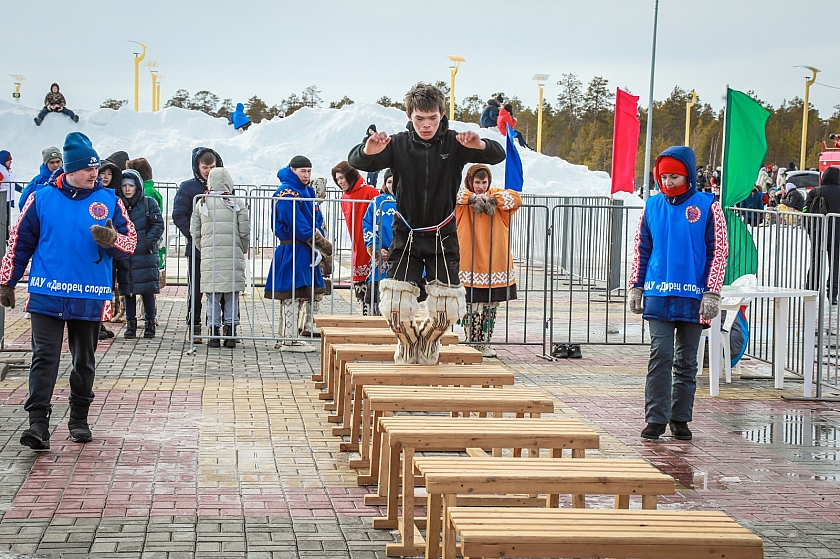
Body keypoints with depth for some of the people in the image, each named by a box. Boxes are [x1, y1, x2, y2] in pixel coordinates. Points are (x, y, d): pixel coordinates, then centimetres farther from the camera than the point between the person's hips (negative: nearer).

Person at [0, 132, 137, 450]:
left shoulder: (109, 200, 3)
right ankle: (38, 423, -12)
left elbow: (130, 243, 1)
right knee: (44, 358, -9)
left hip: (90, 299, 1)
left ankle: (79, 419, 26)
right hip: (46, 296, -1)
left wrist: (112, 240, -22)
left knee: (84, 361, 12)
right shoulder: (42, 199, 1)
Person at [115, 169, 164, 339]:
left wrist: (147, 242, -12)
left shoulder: (149, 203, 0)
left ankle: (150, 323, 11)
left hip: (145, 255, -3)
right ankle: (130, 324, 14)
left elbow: (158, 225, -3)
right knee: (128, 292, 6)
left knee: (147, 290, 0)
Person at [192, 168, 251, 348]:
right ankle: (231, 334, 6)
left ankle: (214, 334, 4)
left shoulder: (201, 204, 4)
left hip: (209, 256, 1)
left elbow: (195, 233, 7)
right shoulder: (237, 203, 0)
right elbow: (245, 233, 0)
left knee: (212, 296, 4)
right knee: (232, 296, 5)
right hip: (233, 257, -1)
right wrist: (242, 251, 16)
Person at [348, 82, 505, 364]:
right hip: (406, 237, 0)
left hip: (443, 237, 0)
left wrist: (480, 145, -39)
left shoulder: (454, 143, -6)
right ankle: (407, 342, 23)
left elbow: (498, 156, -15)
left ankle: (429, 341, 28)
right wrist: (368, 151, -39)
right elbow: (355, 161, -14)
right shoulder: (399, 144, -6)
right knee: (394, 305, -11)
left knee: (448, 308, -6)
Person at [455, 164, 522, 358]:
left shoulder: (498, 195, 10)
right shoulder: (464, 199, 4)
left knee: (491, 306, 7)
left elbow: (516, 198, -7)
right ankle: (473, 344, 4)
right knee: (472, 307, -6)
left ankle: (485, 344, 16)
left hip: (495, 262, 3)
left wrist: (493, 200, -18)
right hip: (470, 264, -3)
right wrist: (472, 199, -23)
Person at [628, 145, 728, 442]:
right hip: (657, 295, 1)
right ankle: (656, 418, -3)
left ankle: (680, 418, 16)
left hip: (693, 297, -1)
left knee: (686, 361, 8)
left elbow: (719, 251, -2)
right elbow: (641, 249, 13)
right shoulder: (652, 206, 7)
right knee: (660, 356, -7)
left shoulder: (707, 206, -1)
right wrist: (635, 287, 8)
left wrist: (712, 294, -7)